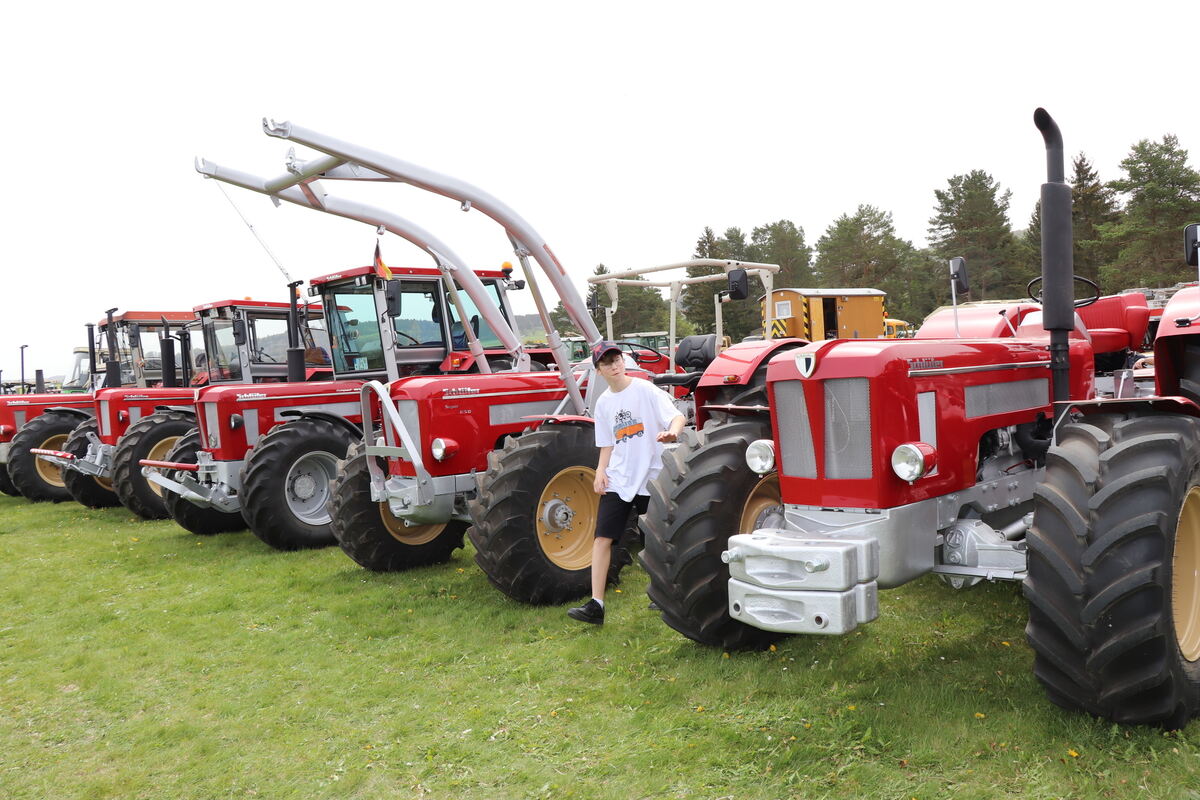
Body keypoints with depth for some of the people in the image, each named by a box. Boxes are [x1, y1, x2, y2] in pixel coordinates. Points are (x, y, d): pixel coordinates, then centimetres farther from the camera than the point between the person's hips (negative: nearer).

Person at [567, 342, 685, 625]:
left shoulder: (645, 389, -7)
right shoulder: (603, 403, 9)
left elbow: (677, 416, -16)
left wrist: (671, 432, -38)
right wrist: (600, 470, -1)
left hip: (651, 477, -4)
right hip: (617, 480, 4)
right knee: (602, 537, -6)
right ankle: (596, 605, -4)